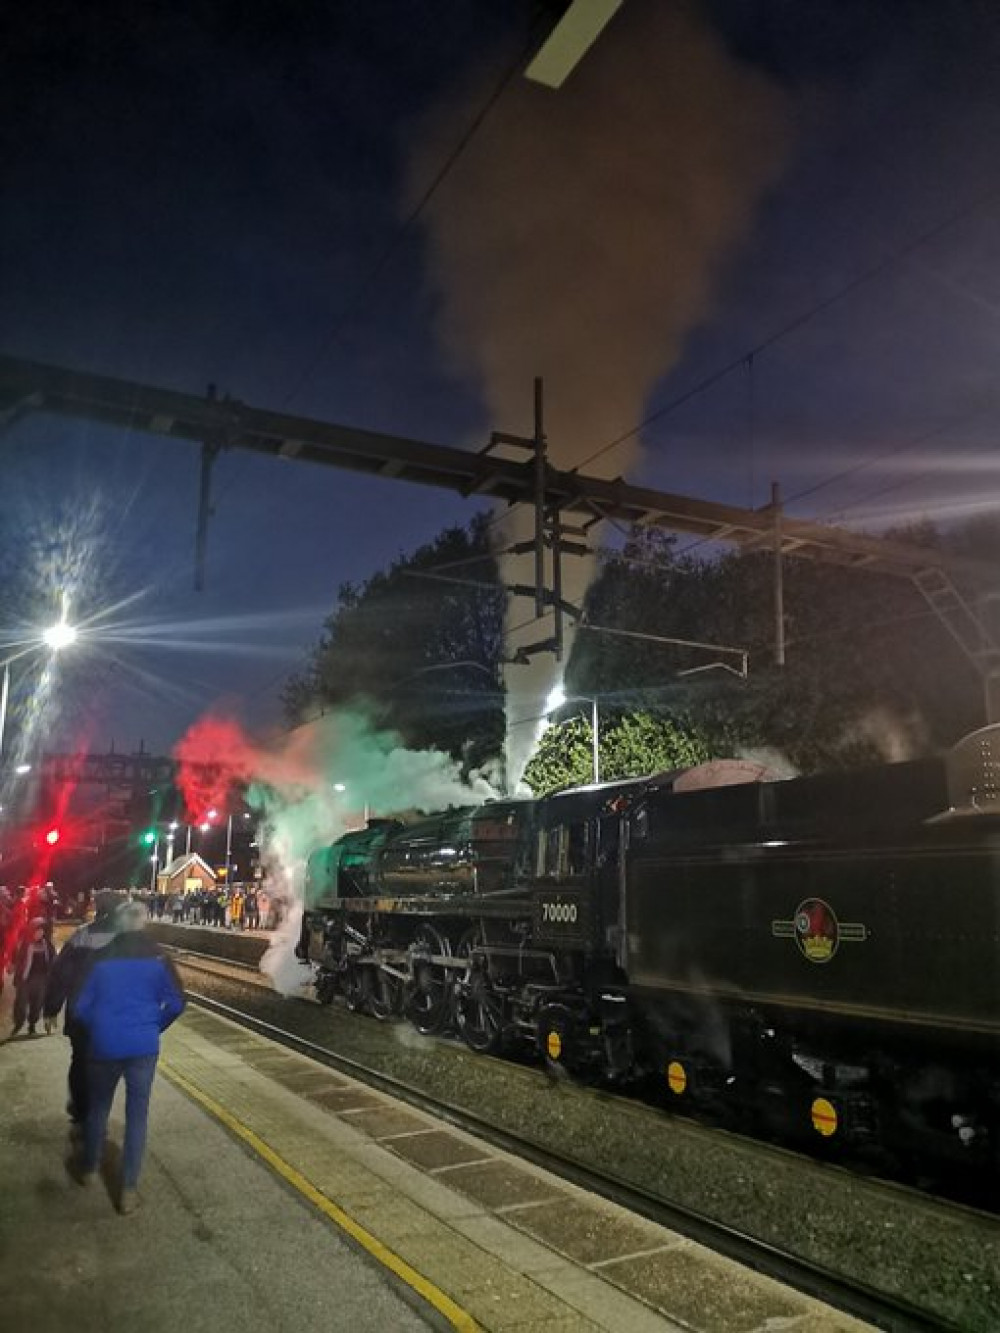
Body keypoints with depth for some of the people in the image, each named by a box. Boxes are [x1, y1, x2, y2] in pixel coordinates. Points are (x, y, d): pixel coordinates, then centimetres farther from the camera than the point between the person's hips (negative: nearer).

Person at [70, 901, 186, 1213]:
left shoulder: (101, 958, -3)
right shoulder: (157, 957, -4)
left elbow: (81, 1007, -1)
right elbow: (176, 1004, -5)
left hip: (104, 1045, 1)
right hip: (143, 1047, -1)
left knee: (98, 1108, 22)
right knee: (137, 1116, 8)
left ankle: (88, 1168, 40)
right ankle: (128, 1190, 8)